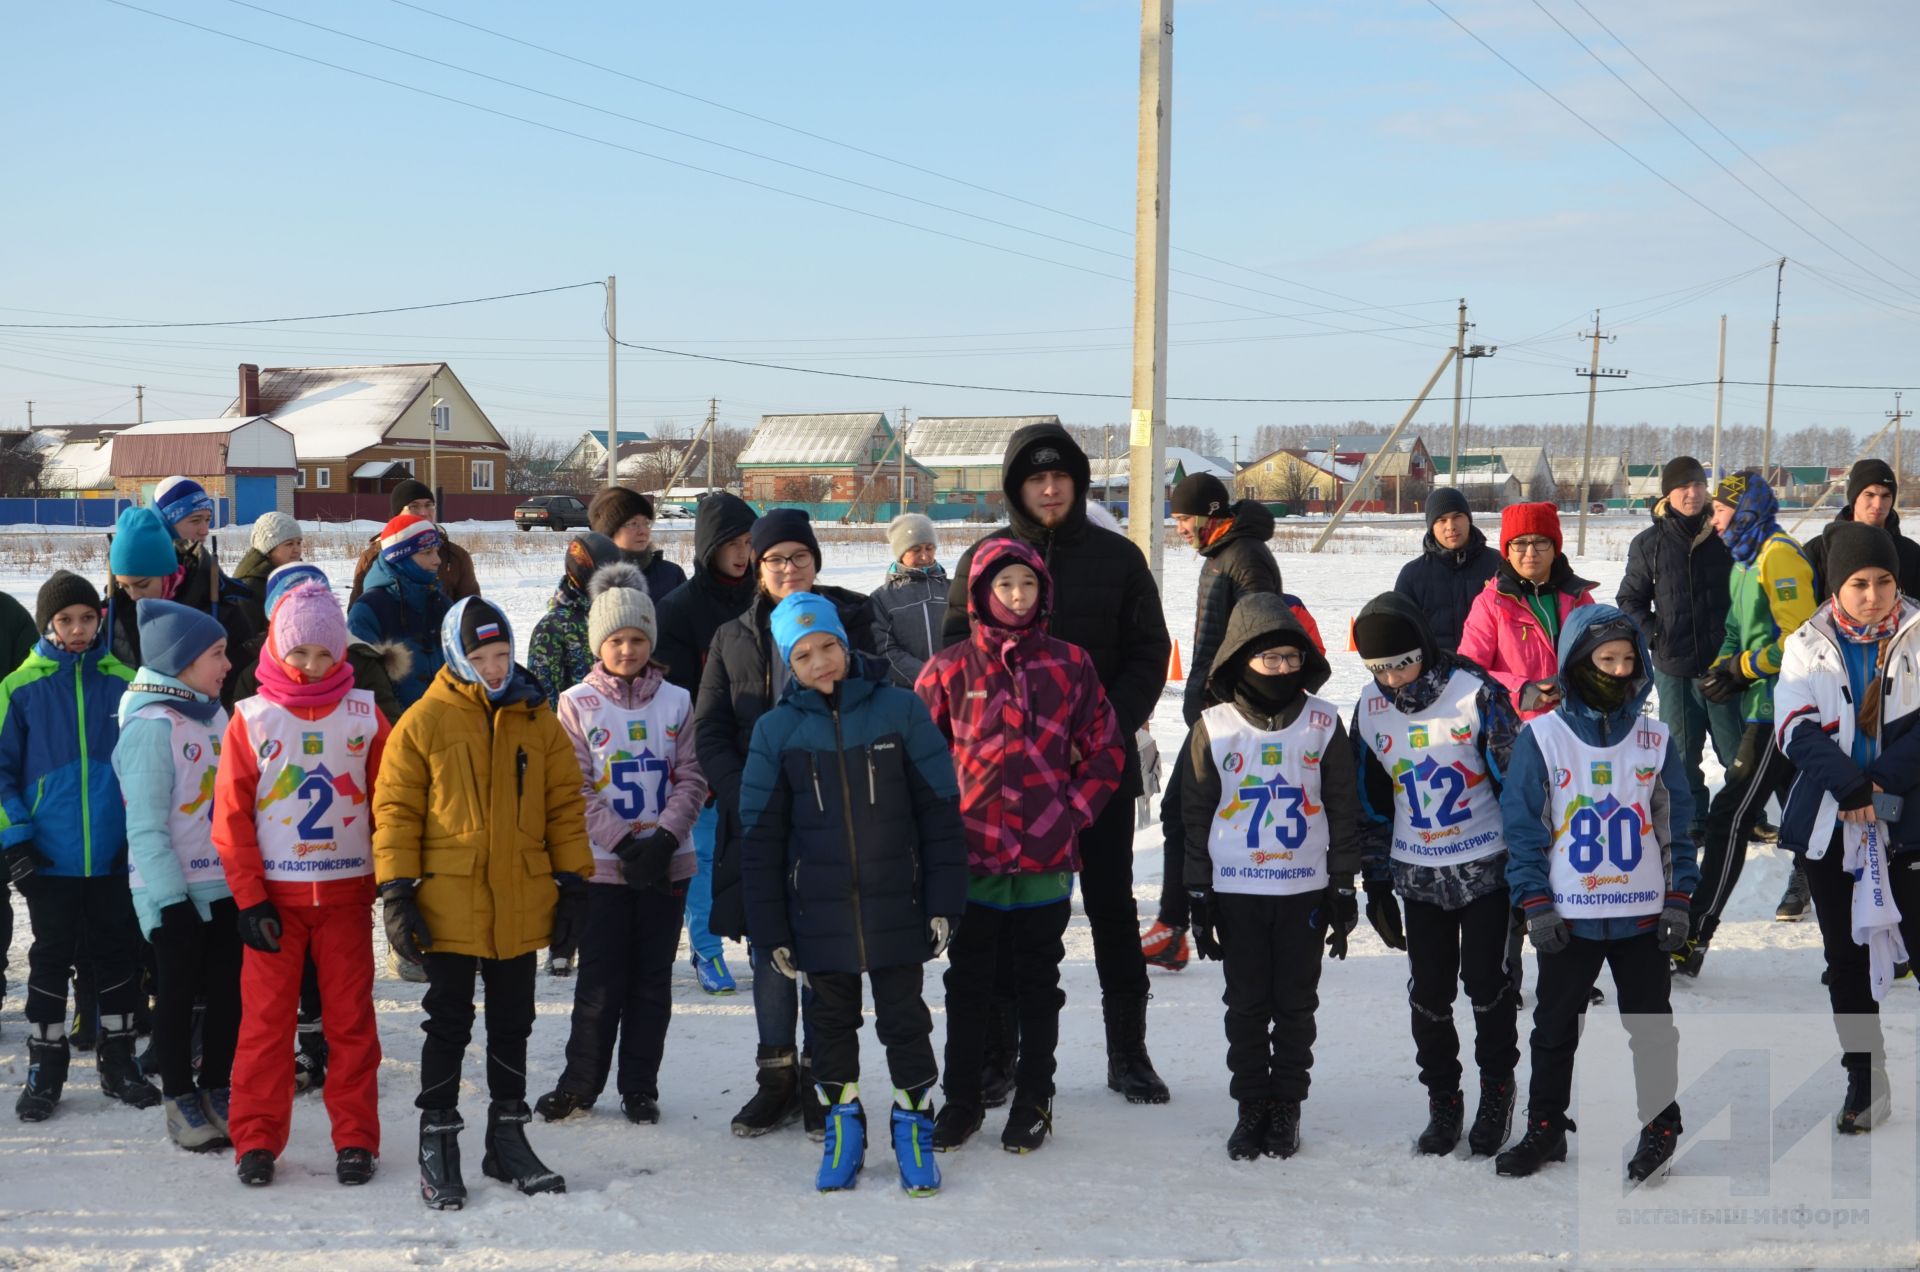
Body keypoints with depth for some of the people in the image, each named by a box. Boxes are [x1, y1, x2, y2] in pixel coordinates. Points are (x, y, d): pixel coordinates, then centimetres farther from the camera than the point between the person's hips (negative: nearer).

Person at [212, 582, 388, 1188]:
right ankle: (256, 1139, 13)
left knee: (350, 1018, 5)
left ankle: (355, 1138, 13)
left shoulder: (364, 715, 1)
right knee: (265, 1017, 2)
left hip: (346, 890, 1)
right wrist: (249, 898, -7)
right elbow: (231, 813, -2)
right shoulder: (252, 718, -1)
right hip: (274, 893, 0)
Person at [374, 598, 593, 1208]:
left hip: (521, 905, 4)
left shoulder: (537, 719, 6)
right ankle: (437, 1146, 16)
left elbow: (565, 803, 9)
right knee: (449, 1026, 5)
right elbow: (395, 810, -4)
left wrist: (572, 881, 5)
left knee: (513, 1025, 14)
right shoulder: (422, 722, -5)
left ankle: (508, 1138, 27)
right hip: (448, 906, -3)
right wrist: (398, 893, -9)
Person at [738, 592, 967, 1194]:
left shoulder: (901, 710, -4)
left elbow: (940, 810, -1)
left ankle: (914, 1121, 25)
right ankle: (842, 1123, 29)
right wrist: (771, 929, 1)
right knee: (832, 1019, 13)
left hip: (897, 905, -1)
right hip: (819, 912, 1)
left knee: (904, 1017, 9)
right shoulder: (776, 729, -1)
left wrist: (944, 902, -4)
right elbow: (760, 836, 3)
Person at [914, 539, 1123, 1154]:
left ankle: (1034, 1100, 23)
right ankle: (962, 1098, 23)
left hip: (1046, 859, 0)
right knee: (969, 983, 10)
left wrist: (1074, 810, 0)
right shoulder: (949, 669, -1)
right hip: (971, 856, 0)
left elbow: (1107, 747, 8)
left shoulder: (1070, 665, 2)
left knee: (1038, 985, 10)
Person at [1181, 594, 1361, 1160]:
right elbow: (1197, 814, 2)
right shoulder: (1214, 726, -3)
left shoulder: (1324, 723, -2)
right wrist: (1198, 895, 1)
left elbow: (1344, 810, 4)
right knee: (1246, 1005, 7)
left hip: (1305, 889, 0)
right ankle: (1250, 1108, 20)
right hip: (1236, 890, 0)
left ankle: (1286, 1108, 21)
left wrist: (1344, 890, 2)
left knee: (1296, 1005, 9)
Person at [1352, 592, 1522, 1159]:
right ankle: (1442, 1100, 21)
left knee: (1487, 983, 0)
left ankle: (1497, 1090, 21)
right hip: (1417, 874, 3)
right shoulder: (1371, 709, -2)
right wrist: (1376, 886, 8)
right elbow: (1371, 803, 8)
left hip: (1485, 864, -3)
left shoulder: (1476, 693, -15)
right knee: (1428, 990, 4)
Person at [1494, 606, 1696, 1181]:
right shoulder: (1541, 737, -5)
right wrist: (1535, 905, -8)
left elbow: (1677, 825, 7)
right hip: (1568, 916, -1)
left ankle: (1660, 1126, 24)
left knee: (1652, 1026, 9)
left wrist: (1678, 900, 0)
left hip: (1643, 915, 1)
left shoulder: (1656, 739, 2)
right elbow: (1522, 826, -4)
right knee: (1555, 1028, 10)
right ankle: (1545, 1128, 23)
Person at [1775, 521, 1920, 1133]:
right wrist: (1850, 786, -19)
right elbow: (1797, 730, -7)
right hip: (1828, 823, 2)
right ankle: (1864, 1078, 21)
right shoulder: (1807, 645, 3)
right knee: (1846, 955, 9)